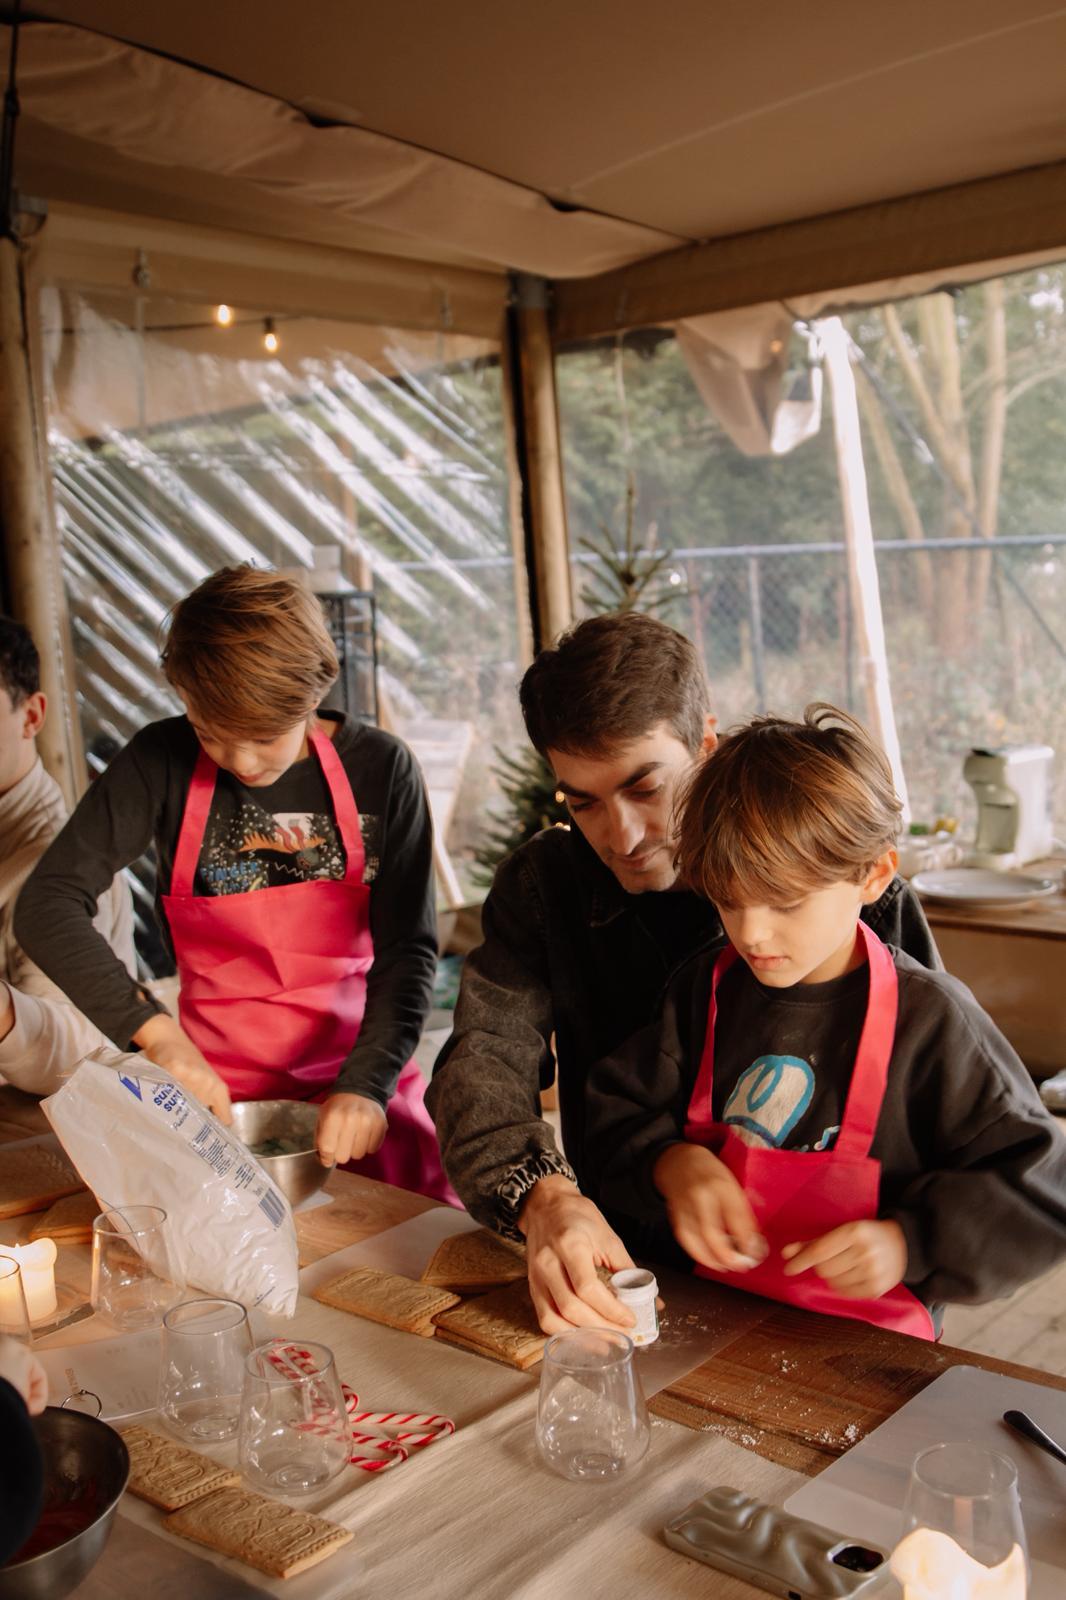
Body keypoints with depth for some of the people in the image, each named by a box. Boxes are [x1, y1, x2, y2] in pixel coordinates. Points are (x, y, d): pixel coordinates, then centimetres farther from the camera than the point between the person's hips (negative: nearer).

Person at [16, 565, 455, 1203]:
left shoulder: (381, 769, -5)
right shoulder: (163, 762, -6)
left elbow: (409, 949, -6)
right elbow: (47, 901, -11)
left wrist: (366, 1084, -20)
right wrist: (154, 1030, -23)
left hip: (359, 1073, 0)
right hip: (216, 1090, 0)